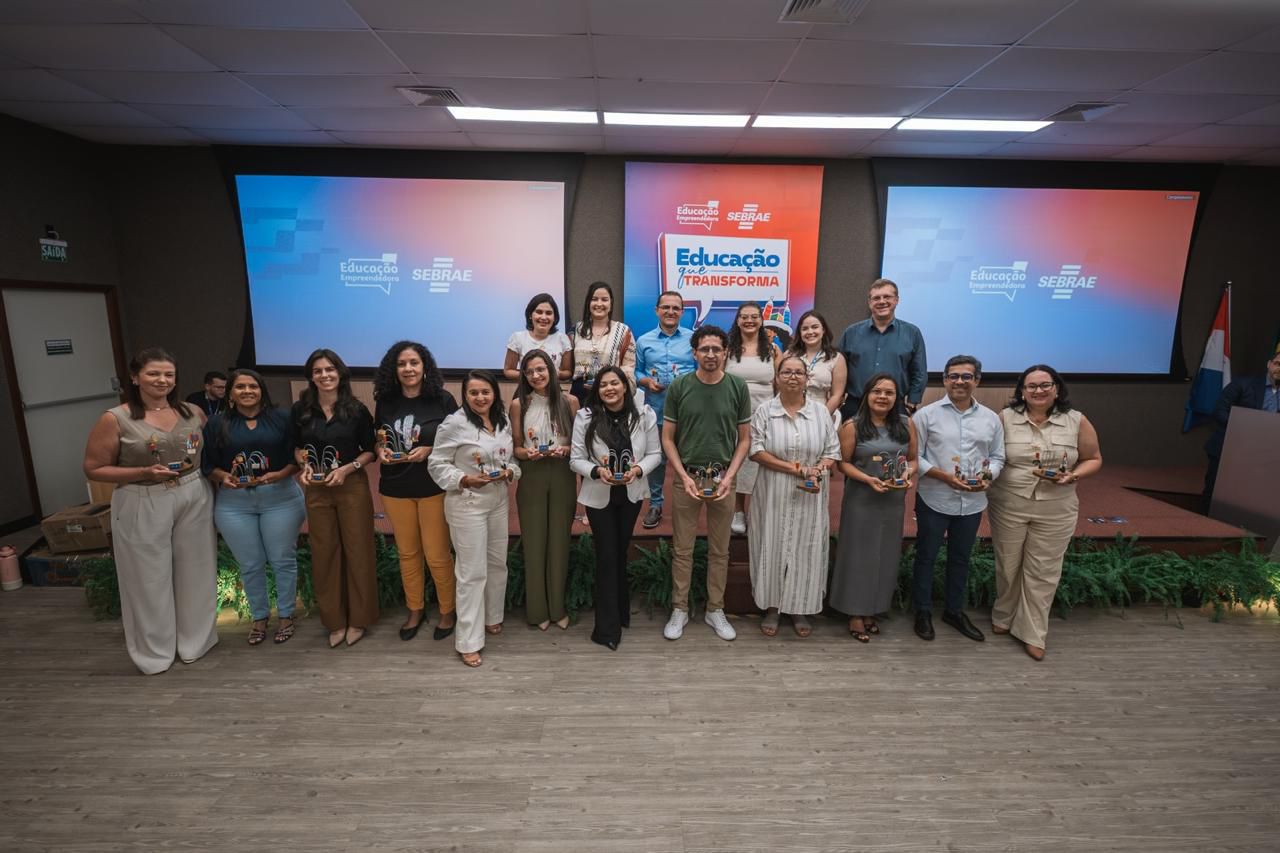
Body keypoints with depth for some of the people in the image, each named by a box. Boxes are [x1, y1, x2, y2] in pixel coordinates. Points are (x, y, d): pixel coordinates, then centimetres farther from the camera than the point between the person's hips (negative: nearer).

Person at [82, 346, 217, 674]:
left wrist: (195, 466, -2)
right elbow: (93, 469, -5)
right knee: (150, 578, 7)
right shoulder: (115, 419, -7)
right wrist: (145, 472, -18)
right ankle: (154, 652, 24)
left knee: (195, 572, 12)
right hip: (143, 506, -3)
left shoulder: (193, 413, 3)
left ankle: (195, 641, 30)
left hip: (195, 499, 3)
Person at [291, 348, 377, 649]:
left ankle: (358, 619, 20)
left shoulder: (356, 409, -6)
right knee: (324, 554, 8)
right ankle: (334, 620, 23)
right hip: (316, 490, 2)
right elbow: (297, 447, 13)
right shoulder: (300, 410, 1)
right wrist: (304, 466, -6)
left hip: (352, 487, -2)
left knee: (357, 551, 4)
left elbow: (370, 450, -1)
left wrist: (347, 468, -16)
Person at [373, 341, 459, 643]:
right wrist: (381, 451, -8)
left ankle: (448, 610, 25)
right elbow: (379, 439, 14)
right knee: (407, 553, 16)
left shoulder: (442, 399, -9)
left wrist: (430, 450, -19)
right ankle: (415, 610, 34)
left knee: (437, 555, 4)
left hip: (434, 487, -3)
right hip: (395, 488, 4)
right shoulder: (385, 401, 1)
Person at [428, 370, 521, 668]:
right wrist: (465, 479, -24)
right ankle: (468, 641, 12)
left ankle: (492, 618, 40)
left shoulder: (504, 421, 4)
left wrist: (510, 472, -8)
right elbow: (437, 464, -11)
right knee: (472, 571, -1)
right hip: (467, 504, -6)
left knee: (498, 564, 18)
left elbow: (512, 458, 13)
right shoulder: (455, 423, -15)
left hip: (499, 501, 7)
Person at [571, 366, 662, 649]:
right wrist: (597, 471, -28)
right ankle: (608, 627, 12)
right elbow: (576, 459, -9)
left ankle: (620, 613, 39)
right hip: (599, 496, -2)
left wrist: (638, 470, -22)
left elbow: (654, 454, -3)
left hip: (631, 494, 2)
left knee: (621, 553, 17)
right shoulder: (585, 417, -12)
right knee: (607, 557, 0)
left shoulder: (644, 415, -8)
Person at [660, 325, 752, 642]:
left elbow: (744, 438, 2)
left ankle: (716, 610, 27)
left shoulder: (738, 387, -2)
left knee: (720, 550, 12)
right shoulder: (679, 387, -4)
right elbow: (667, 437, -1)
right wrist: (684, 476, -11)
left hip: (723, 477, 1)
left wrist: (729, 476, -9)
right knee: (682, 549, 8)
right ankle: (679, 610, 23)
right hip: (687, 476, -1)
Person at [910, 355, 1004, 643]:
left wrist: (987, 476, -10)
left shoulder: (991, 418, 4)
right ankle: (923, 612, 26)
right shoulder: (926, 415, -8)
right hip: (934, 500, -4)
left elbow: (998, 457, 10)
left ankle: (955, 611, 36)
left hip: (972, 503, 4)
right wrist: (944, 476, -20)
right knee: (926, 557, 9)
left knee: (960, 558, 18)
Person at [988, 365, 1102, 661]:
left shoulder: (1077, 421, -3)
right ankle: (1003, 617, 35)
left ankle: (1032, 633, 21)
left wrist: (1073, 476, -14)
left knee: (1043, 572, 8)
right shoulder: (1006, 418, -5)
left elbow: (1093, 459, 5)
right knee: (1007, 566, 14)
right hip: (1008, 507, 0)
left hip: (1055, 511, 0)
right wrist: (986, 484, -12)